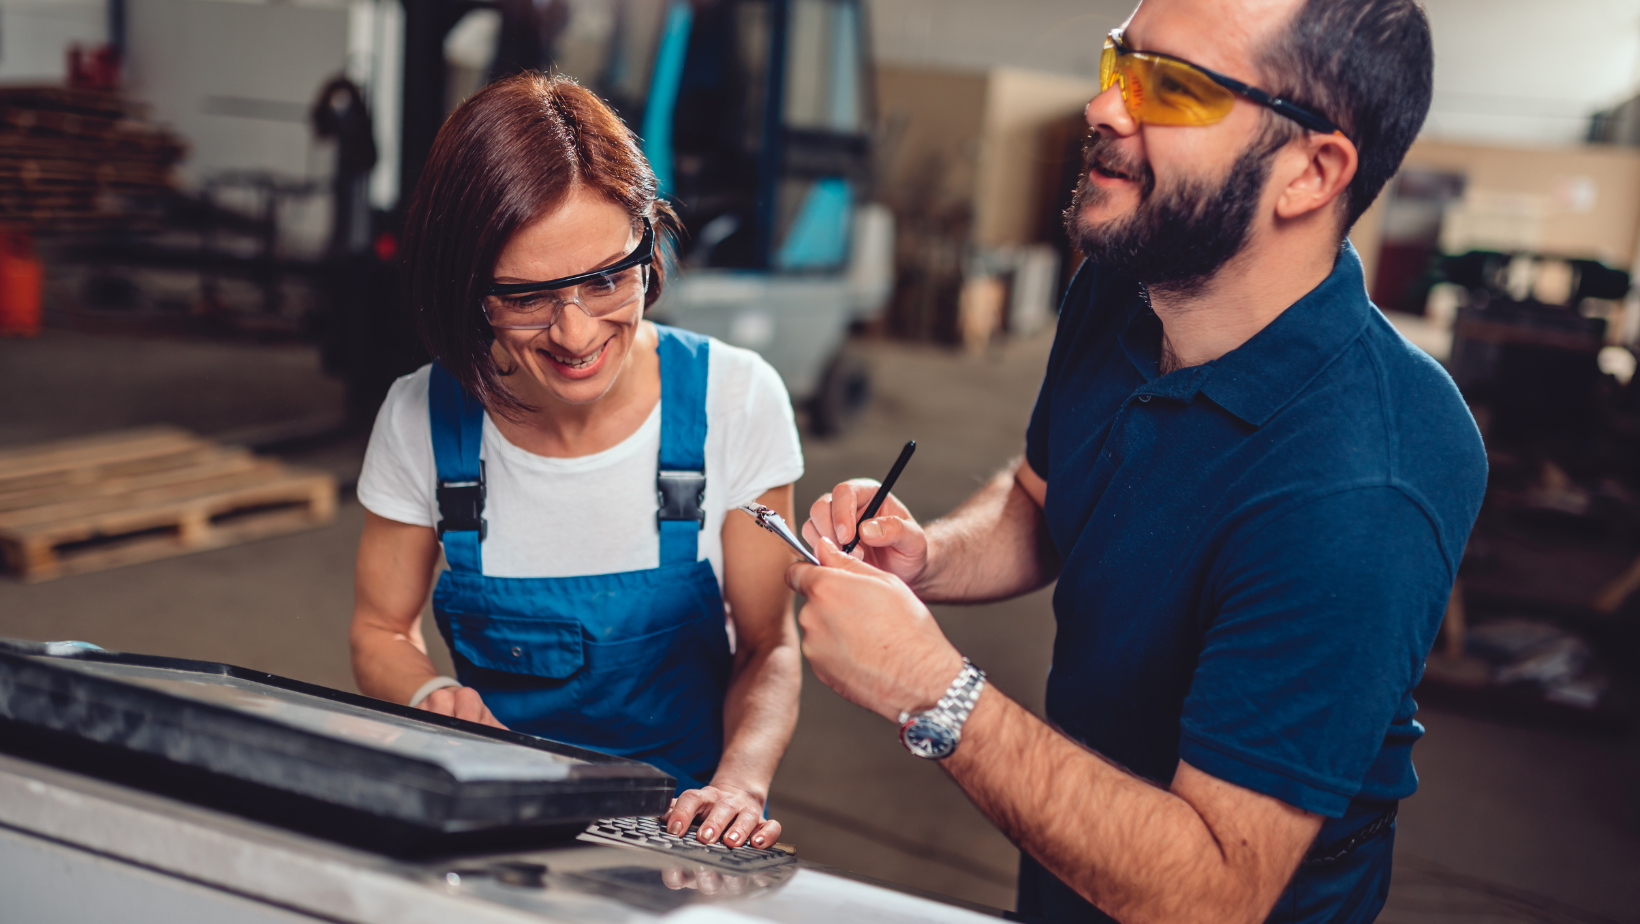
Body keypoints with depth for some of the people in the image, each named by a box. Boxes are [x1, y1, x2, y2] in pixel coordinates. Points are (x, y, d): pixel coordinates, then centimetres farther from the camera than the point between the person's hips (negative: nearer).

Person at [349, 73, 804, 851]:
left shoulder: (734, 402, -11)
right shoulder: (421, 420, -8)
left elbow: (768, 647, -3)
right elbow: (382, 631, 7)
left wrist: (738, 785, -22)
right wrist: (432, 694, -15)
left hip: (681, 822, 0)